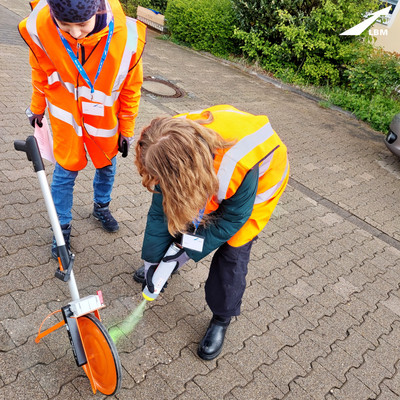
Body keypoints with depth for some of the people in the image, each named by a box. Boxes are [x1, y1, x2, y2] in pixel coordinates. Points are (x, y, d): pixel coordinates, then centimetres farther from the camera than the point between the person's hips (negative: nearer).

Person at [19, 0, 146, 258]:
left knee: (107, 166, 18)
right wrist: (37, 107, 10)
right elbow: (41, 71, -5)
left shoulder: (127, 36, -30)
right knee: (66, 170, 7)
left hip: (105, 116, 1)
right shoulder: (39, 26, -27)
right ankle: (62, 227, 29)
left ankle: (101, 207, 47)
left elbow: (131, 88, -12)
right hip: (67, 113, 0)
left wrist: (127, 130, -2)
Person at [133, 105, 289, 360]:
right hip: (209, 174, 5)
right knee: (178, 215, 8)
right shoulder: (175, 149, -30)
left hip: (261, 175, -4)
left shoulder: (240, 168, -46)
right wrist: (153, 258, -13)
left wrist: (192, 251, -21)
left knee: (233, 252, -6)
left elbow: (233, 217, -26)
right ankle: (169, 262, 42)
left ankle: (222, 320, 17)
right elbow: (162, 208, -17)